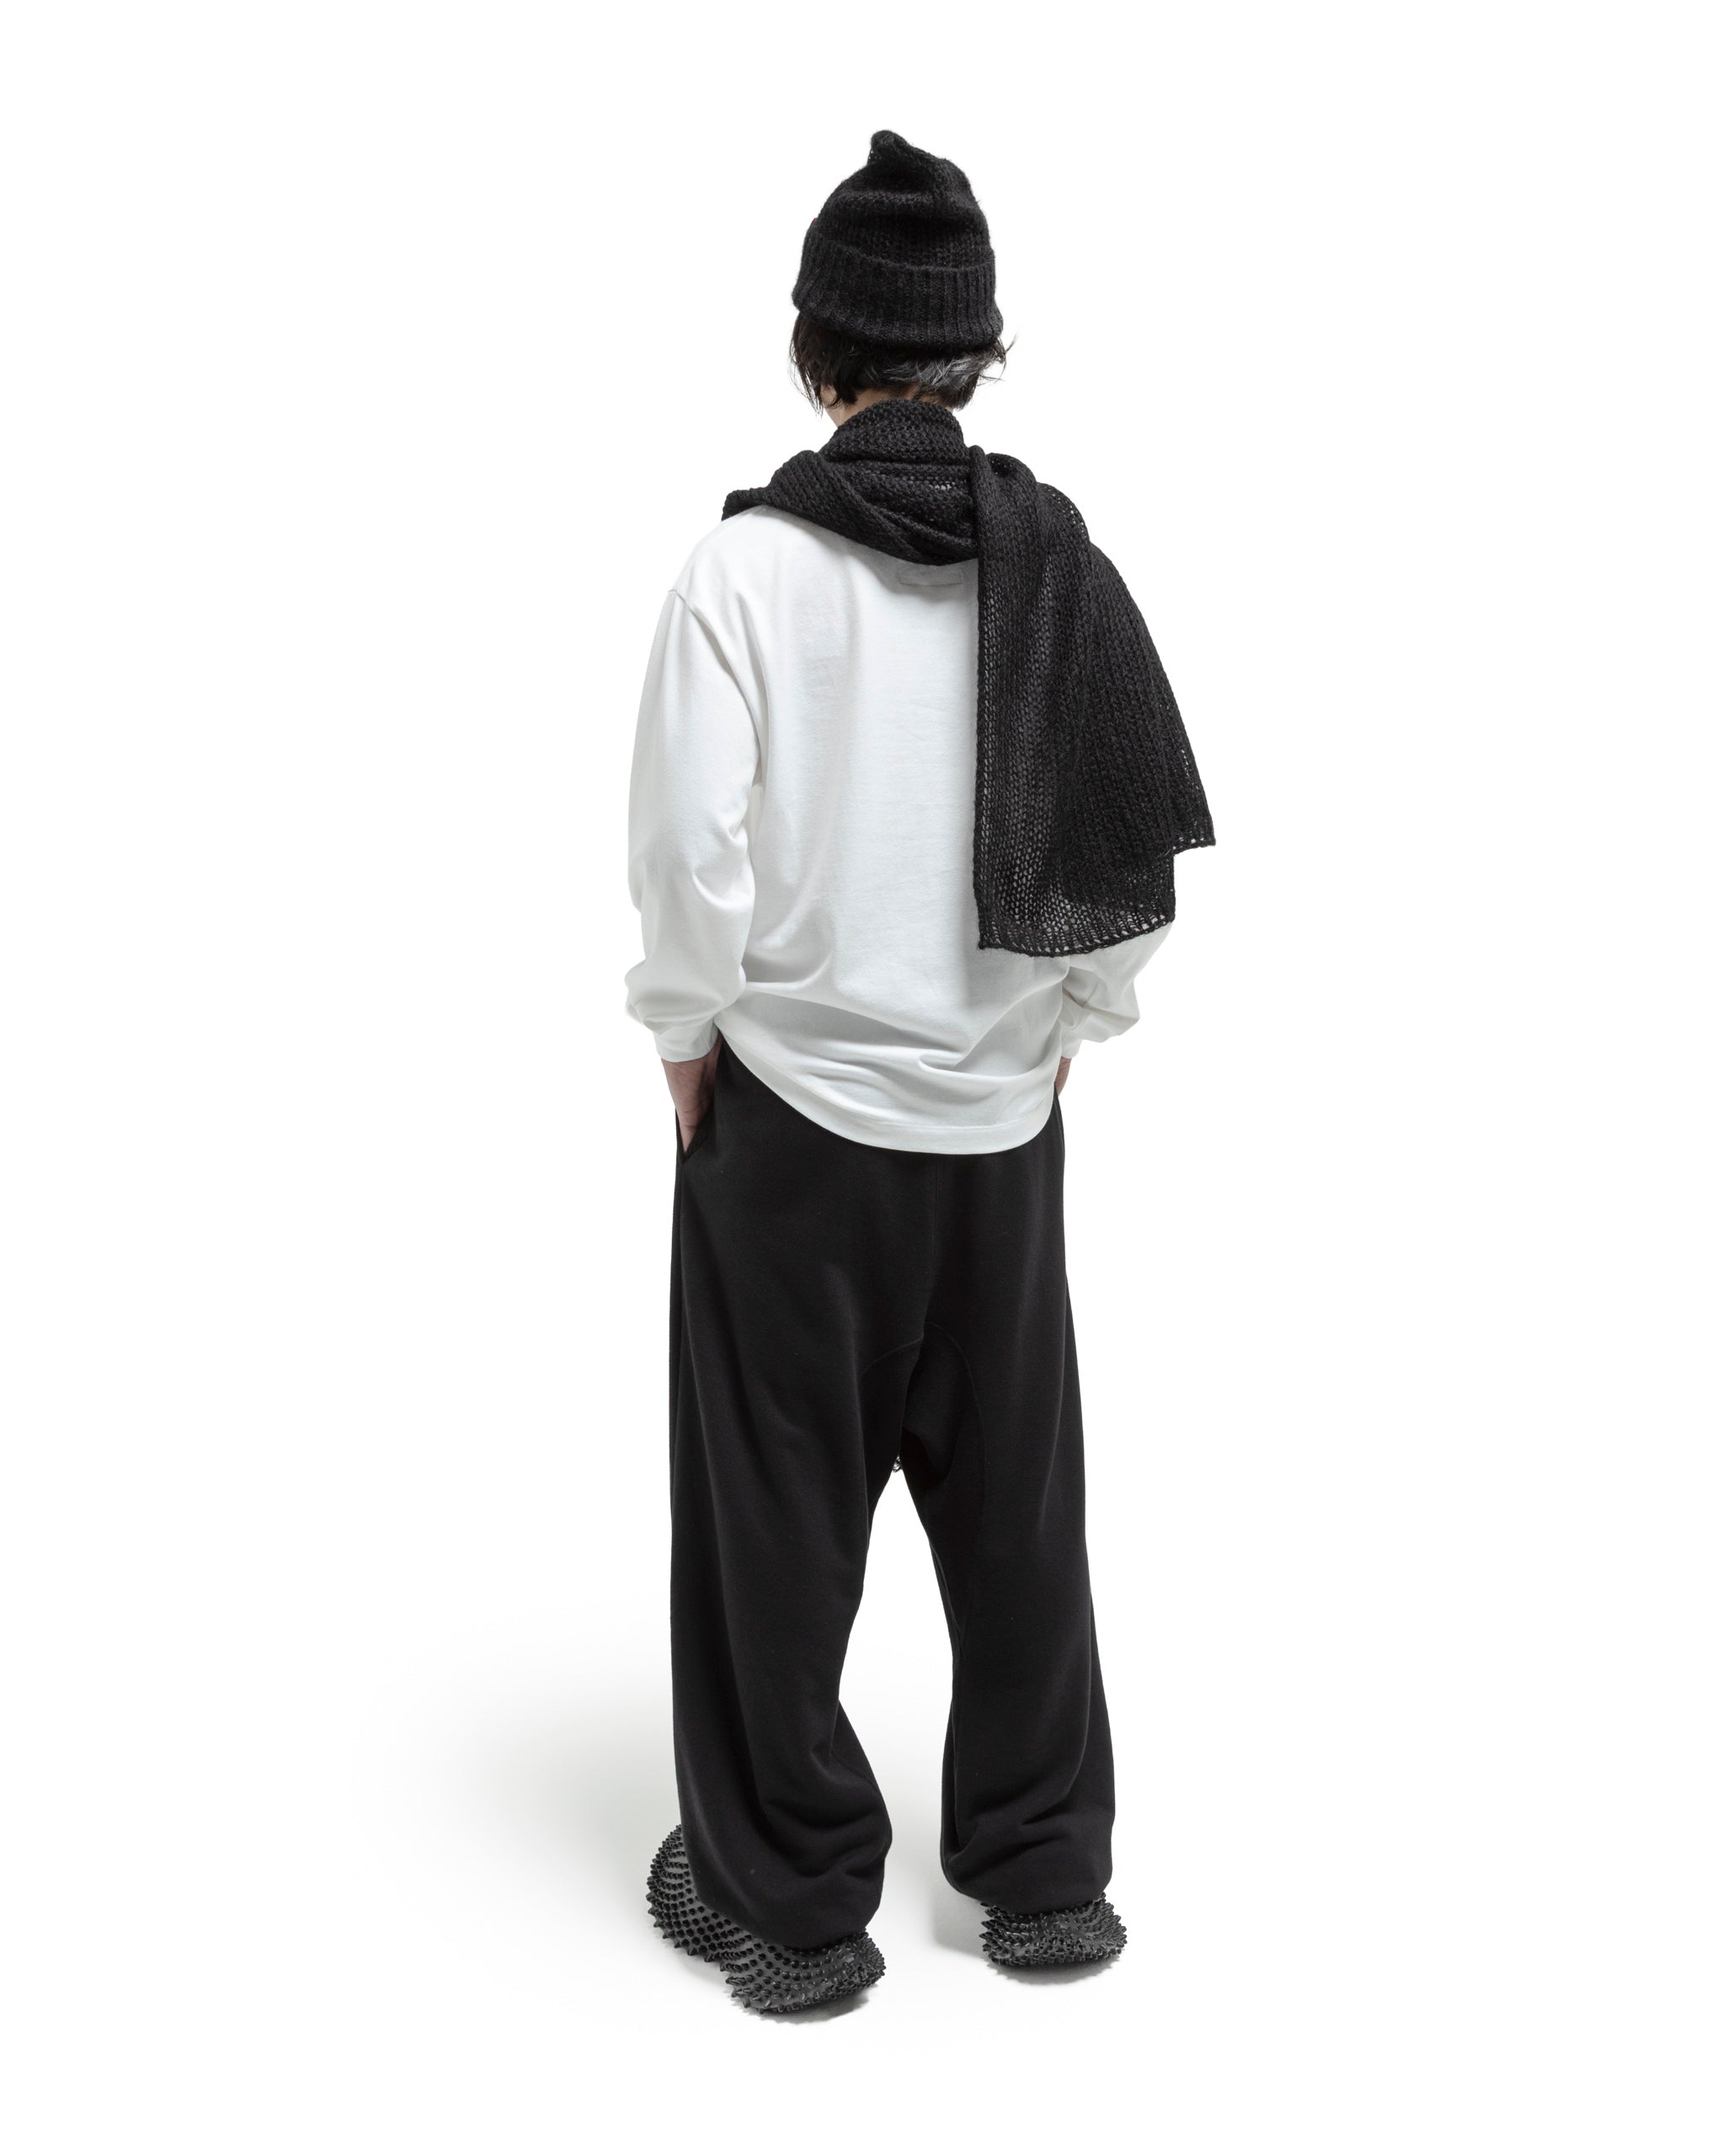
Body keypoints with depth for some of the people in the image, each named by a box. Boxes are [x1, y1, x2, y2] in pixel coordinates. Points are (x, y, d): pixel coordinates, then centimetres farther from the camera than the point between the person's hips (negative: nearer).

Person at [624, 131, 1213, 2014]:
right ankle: (1045, 1875, 31)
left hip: (792, 1103, -3)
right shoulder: (1056, 560, -2)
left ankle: (786, 1899, 25)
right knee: (1014, 1502, 17)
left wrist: (687, 1036, 1)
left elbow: (693, 844, -15)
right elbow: (1141, 845, -2)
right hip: (999, 1112, 3)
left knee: (776, 1511, 11)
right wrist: (1069, 1024, 11)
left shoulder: (750, 562, -11)